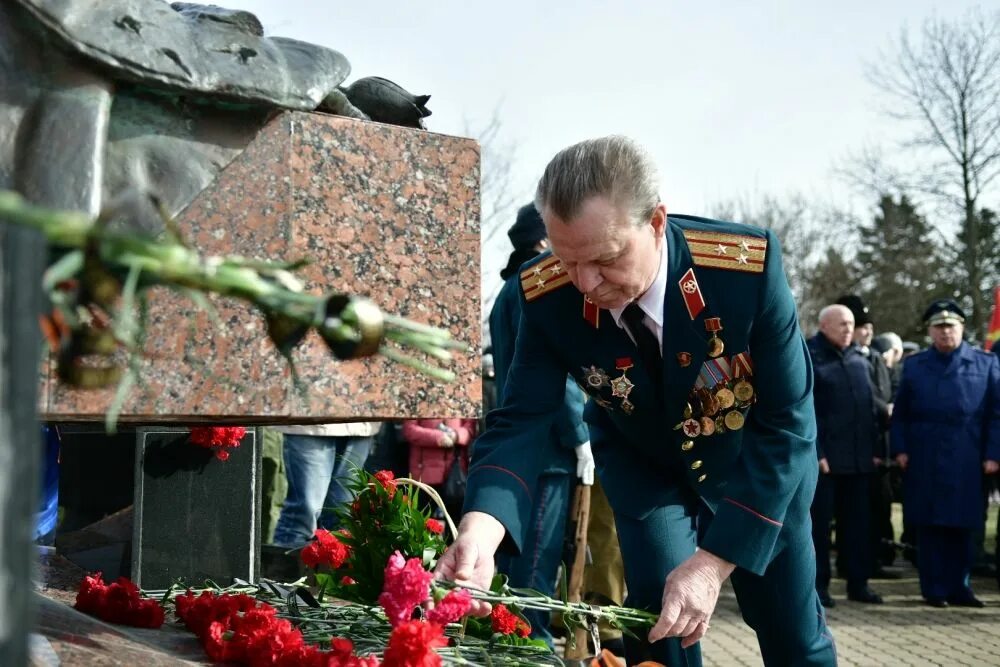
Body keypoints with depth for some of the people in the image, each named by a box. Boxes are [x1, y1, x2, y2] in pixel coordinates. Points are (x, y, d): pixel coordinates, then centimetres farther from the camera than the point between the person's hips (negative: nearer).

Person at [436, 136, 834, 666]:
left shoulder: (750, 265, -36)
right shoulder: (547, 297, -29)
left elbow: (785, 426, -31)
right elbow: (524, 420, -26)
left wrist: (714, 561, -37)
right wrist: (481, 527, -47)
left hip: (760, 461, 0)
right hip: (642, 461, 1)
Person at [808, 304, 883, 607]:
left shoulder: (859, 360, 14)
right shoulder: (810, 358, -6)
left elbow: (870, 407, 18)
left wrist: (874, 450, 12)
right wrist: (815, 453, -16)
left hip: (858, 458, 6)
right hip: (824, 457, -6)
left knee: (857, 522, 10)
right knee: (819, 521, 1)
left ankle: (858, 582, 19)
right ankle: (818, 585, 9)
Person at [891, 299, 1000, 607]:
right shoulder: (914, 365, 10)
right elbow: (900, 413, 9)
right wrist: (900, 449, 0)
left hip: (966, 463, 0)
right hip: (924, 462, 0)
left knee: (962, 525, 7)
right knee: (929, 526, 3)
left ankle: (958, 587, 18)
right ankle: (934, 589, 11)